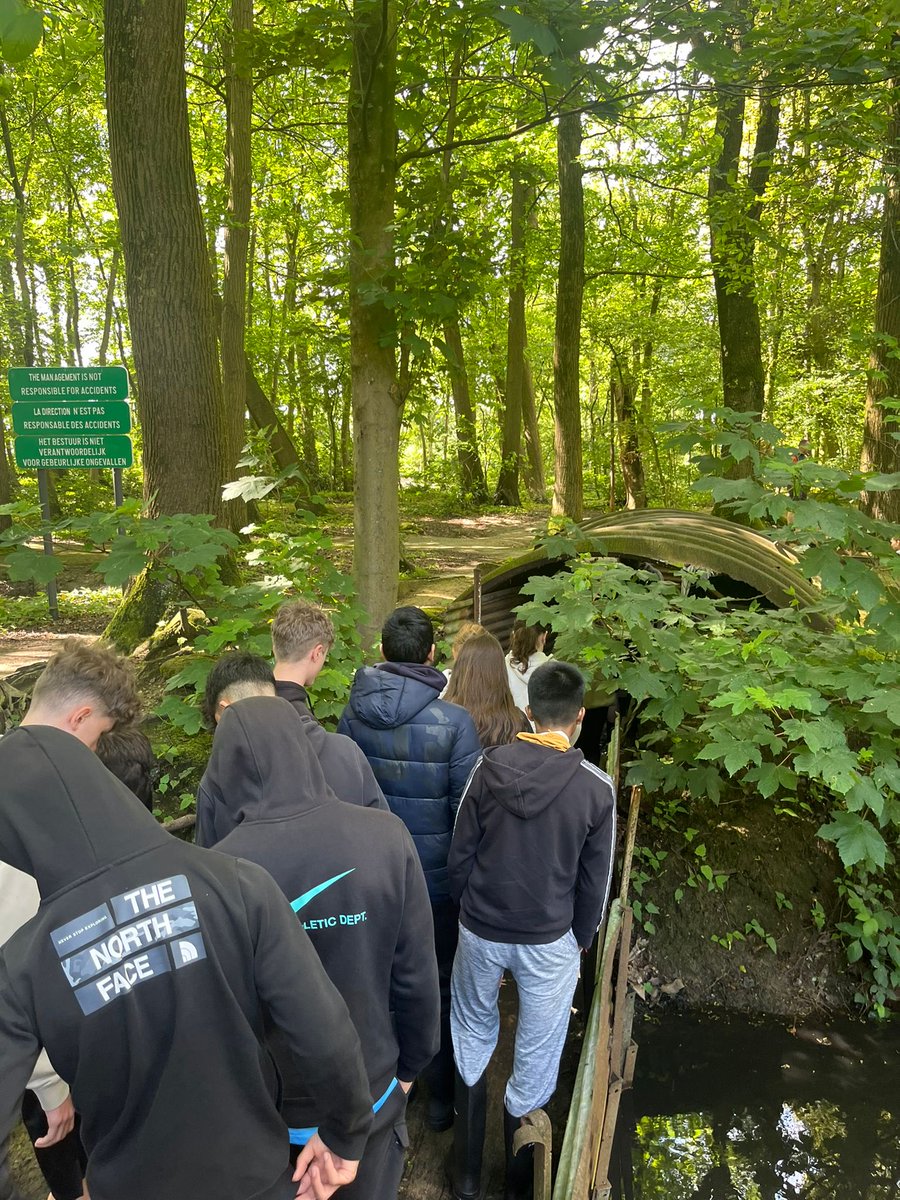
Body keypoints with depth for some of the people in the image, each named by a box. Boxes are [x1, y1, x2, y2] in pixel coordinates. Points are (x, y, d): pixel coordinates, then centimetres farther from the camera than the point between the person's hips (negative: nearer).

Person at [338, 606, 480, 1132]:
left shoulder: (353, 715, -10)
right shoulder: (454, 721, -21)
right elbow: (467, 809, -15)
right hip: (437, 878, -3)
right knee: (440, 987, 19)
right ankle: (441, 1096, 35)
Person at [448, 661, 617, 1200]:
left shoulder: (490, 766, -13)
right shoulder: (596, 786, -16)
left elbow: (461, 854, -5)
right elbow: (595, 880, -5)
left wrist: (471, 912, 12)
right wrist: (580, 939, 11)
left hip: (480, 931, 2)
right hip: (549, 941, -2)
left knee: (473, 1038, 24)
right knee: (537, 1056, 17)